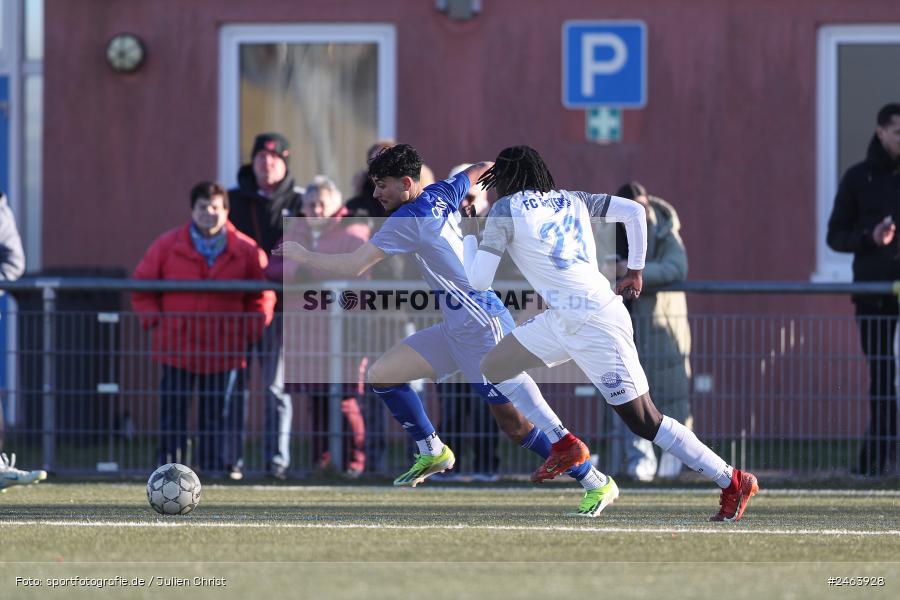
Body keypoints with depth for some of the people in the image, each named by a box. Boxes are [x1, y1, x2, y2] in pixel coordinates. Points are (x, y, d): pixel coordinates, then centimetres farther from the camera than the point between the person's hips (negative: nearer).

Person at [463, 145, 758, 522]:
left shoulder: (506, 209, -5)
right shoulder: (571, 200, 14)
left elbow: (479, 281, -5)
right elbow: (634, 211, 10)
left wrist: (467, 237, 14)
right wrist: (635, 273, 16)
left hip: (595, 326, -9)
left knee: (645, 422, -6)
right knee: (492, 367, 14)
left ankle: (733, 482, -5)